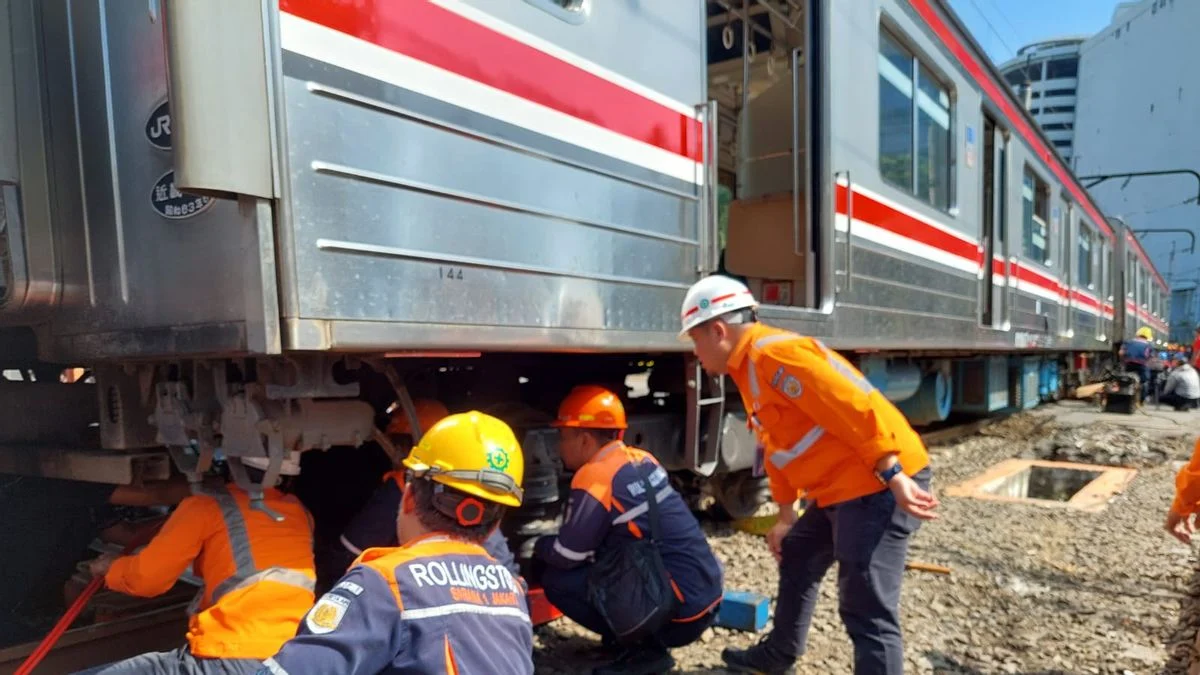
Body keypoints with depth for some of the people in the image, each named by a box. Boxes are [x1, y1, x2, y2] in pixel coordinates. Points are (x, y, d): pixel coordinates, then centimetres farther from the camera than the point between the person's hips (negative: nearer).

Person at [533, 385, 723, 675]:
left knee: (556, 581, -4)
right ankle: (647, 638, 15)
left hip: (681, 611, -9)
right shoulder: (641, 460, 8)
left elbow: (566, 557, -8)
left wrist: (539, 546, 14)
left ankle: (645, 648, -1)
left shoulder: (594, 478, -16)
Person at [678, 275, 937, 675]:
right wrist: (786, 518, 23)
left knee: (867, 611, -7)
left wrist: (895, 479, -22)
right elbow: (779, 447, 21)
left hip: (880, 484, -11)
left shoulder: (774, 354, -18)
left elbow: (856, 411, -23)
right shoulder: (750, 368, 15)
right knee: (795, 560, 24)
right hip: (841, 488, 11)